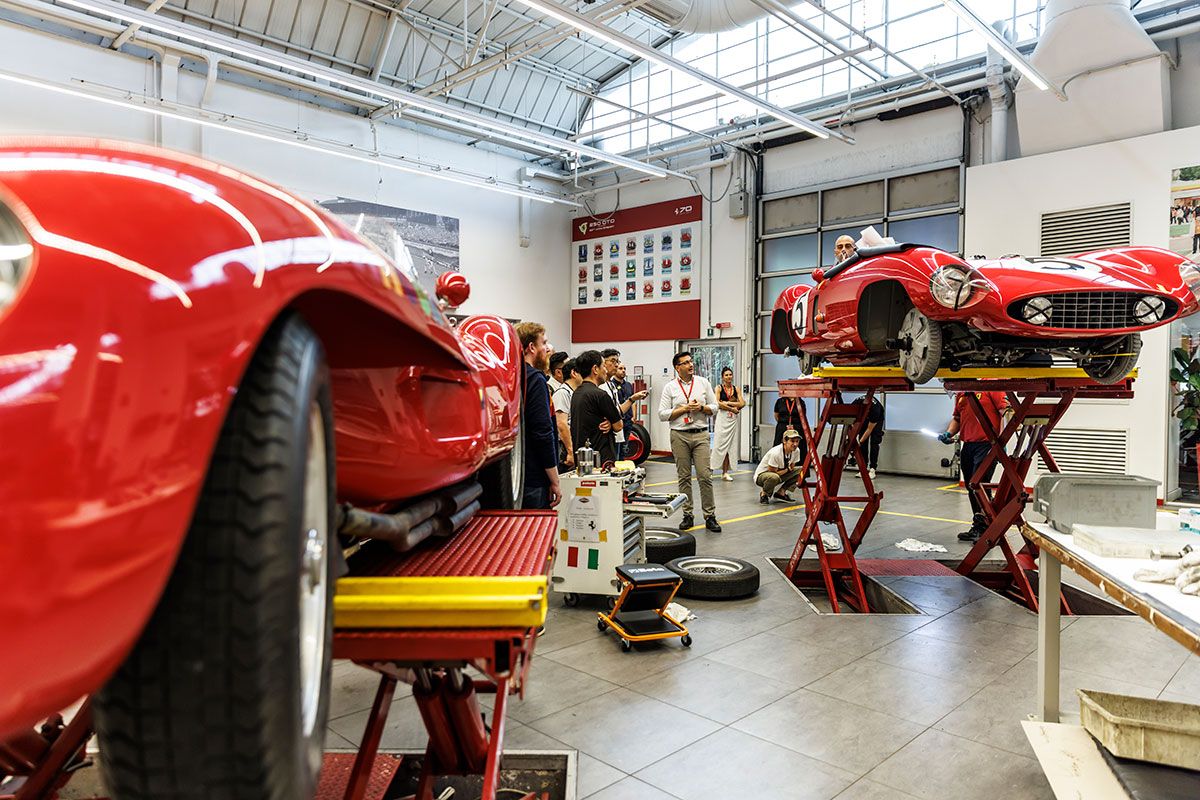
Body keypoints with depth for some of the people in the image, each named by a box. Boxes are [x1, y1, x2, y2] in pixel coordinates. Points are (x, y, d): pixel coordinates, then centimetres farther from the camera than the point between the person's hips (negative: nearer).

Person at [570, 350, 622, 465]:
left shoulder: (576, 393, 12)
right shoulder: (599, 394, -16)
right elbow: (618, 426, -8)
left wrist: (609, 423, 1)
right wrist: (609, 422, 12)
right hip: (602, 457, -9)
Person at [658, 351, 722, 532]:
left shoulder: (703, 383, 9)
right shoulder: (670, 387, 3)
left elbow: (714, 407, 10)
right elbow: (662, 414, -2)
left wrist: (701, 407, -9)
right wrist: (685, 409, -9)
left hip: (701, 435, 1)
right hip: (679, 436, 0)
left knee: (705, 476, -4)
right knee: (684, 477, 6)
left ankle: (710, 516, 3)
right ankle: (688, 515, 15)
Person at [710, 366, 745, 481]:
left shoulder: (736, 389, 11)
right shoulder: (719, 388, 2)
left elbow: (742, 403, 0)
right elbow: (718, 404, -10)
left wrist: (727, 403, -9)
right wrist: (733, 409, -7)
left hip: (733, 419, 4)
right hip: (722, 418, -3)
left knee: (730, 446, 3)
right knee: (719, 444, -8)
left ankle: (725, 472, 7)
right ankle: (711, 468, -1)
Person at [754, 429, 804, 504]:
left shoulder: (796, 450, -11)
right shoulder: (776, 453, -32)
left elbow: (791, 468, 3)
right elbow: (772, 472, -24)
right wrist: (787, 469, -15)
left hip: (779, 473, 7)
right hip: (761, 475, -7)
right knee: (774, 477, -41)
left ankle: (781, 492, 1)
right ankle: (764, 494, -9)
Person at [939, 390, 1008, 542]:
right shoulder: (961, 394, 16)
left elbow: (1006, 412, -14)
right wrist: (948, 433, 6)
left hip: (986, 444, -8)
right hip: (967, 445, 8)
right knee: (971, 488, 13)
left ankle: (982, 527, -3)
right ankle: (977, 528, 23)